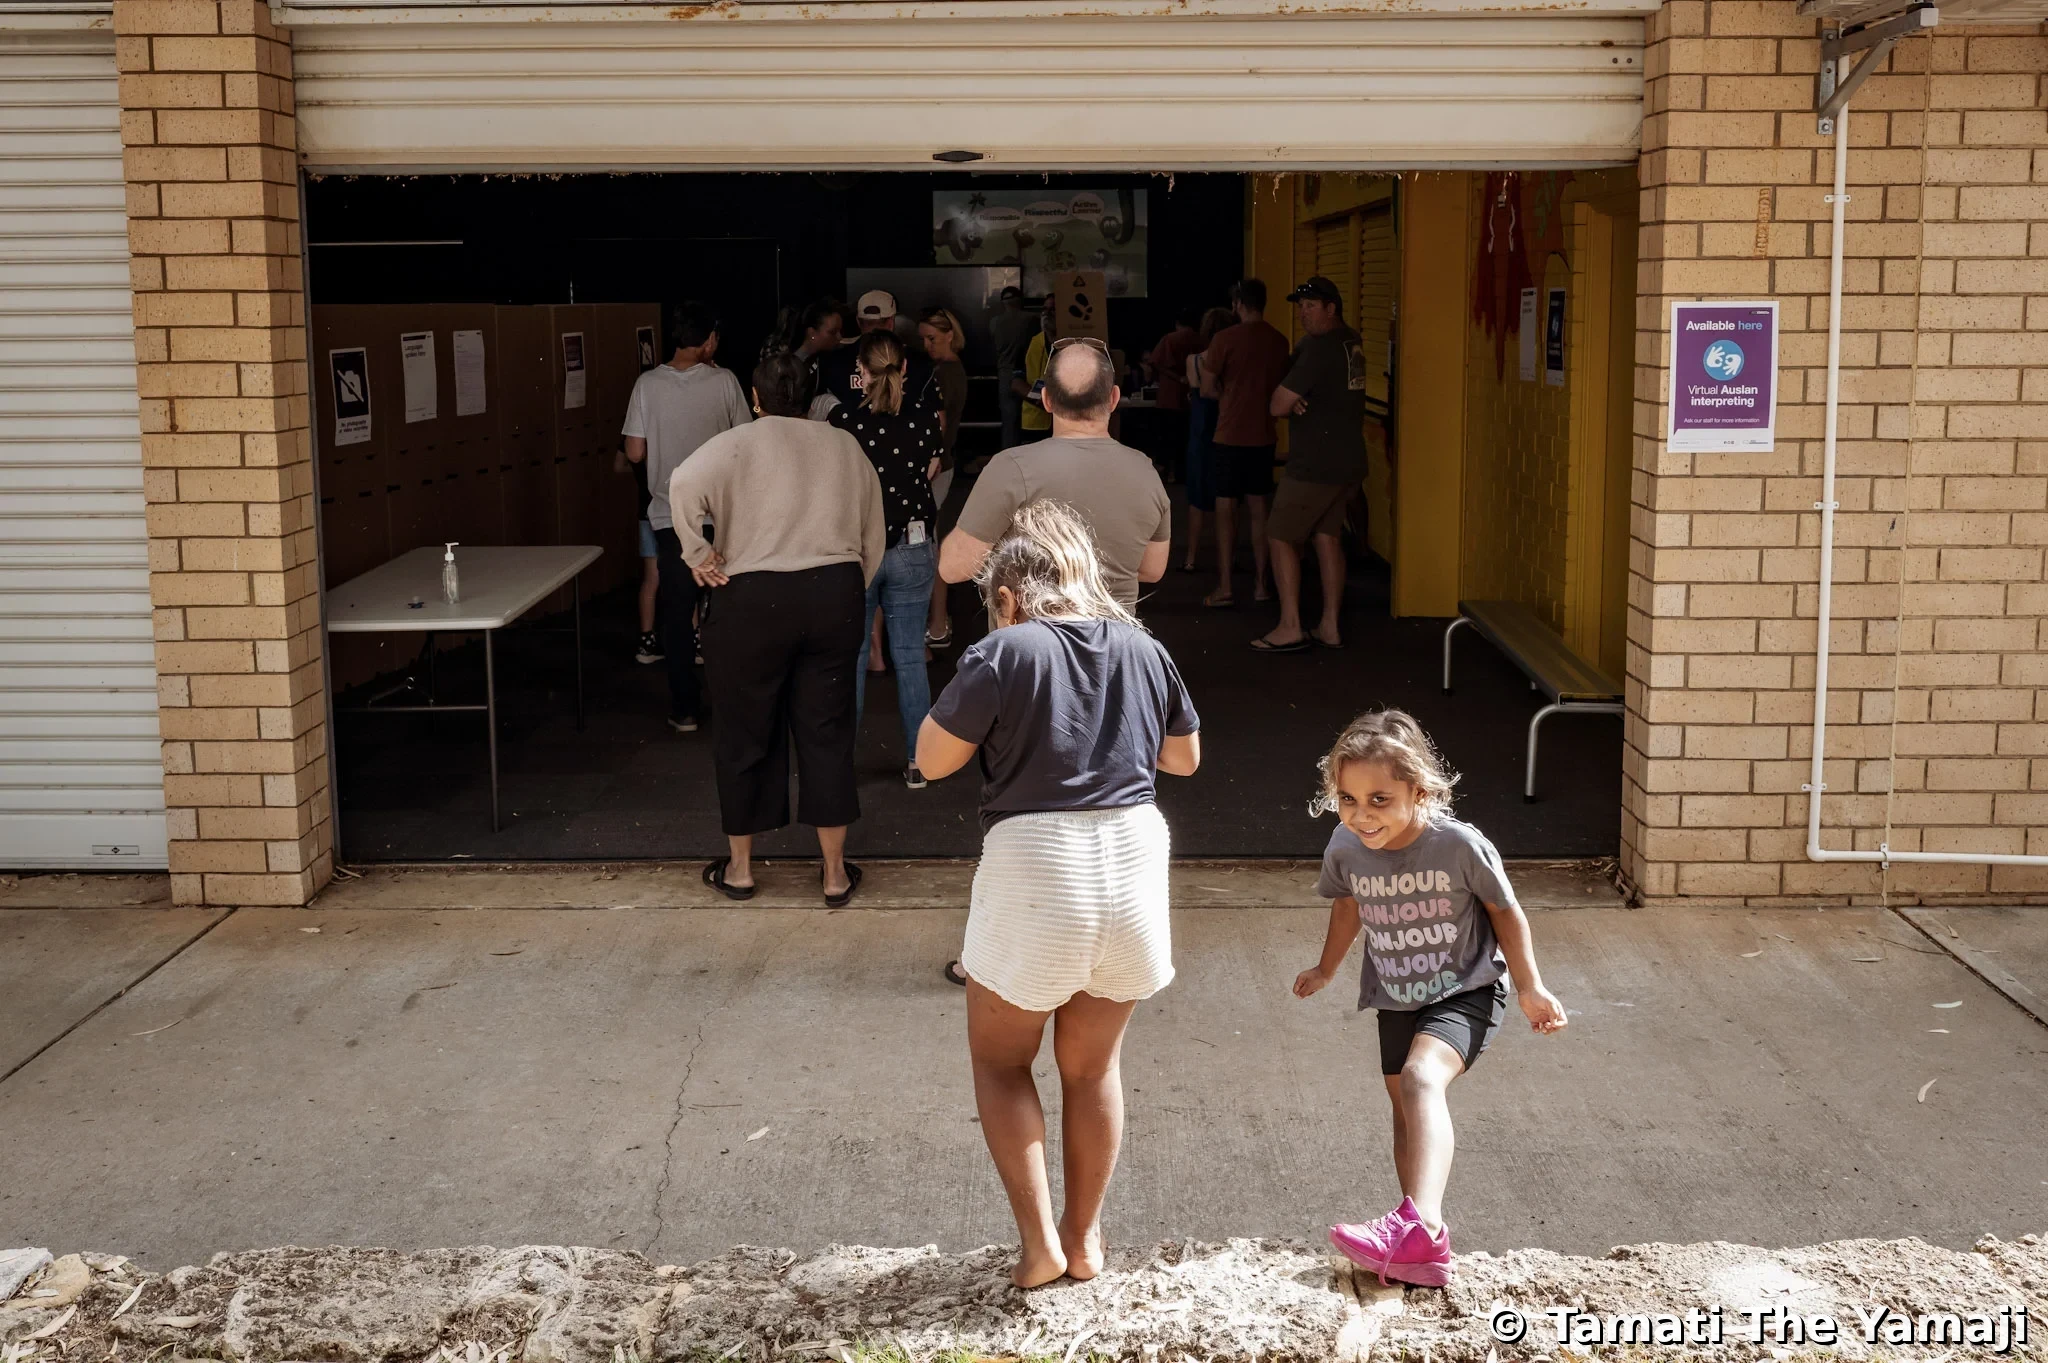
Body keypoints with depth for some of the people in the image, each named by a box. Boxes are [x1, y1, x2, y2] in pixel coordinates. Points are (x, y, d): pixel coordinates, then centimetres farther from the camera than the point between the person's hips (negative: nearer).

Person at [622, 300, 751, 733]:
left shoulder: (648, 384, -5)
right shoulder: (723, 381, -6)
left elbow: (635, 452, -2)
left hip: (670, 516, 0)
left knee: (678, 613, 7)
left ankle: (684, 709, 9)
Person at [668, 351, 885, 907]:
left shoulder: (739, 442, -3)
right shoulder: (846, 447, 11)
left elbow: (685, 485, -22)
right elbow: (874, 538, 14)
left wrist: (698, 555, -12)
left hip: (754, 598, -3)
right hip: (836, 594, 3)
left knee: (744, 733, 10)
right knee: (826, 732, 10)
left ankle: (739, 867, 21)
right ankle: (835, 872, 13)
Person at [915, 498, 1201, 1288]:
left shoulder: (1004, 652, -11)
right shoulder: (1143, 650, 5)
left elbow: (932, 760, -5)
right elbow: (1185, 757, 17)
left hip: (1034, 874, -4)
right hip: (1132, 866, 5)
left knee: (1000, 1060, 16)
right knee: (1092, 1065, 20)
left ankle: (1040, 1240, 8)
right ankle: (1085, 1235, 29)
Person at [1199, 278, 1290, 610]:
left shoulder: (1225, 340, -12)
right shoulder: (1279, 341, 1)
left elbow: (1207, 389, -8)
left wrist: (1228, 393, 8)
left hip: (1231, 435, -4)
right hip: (1263, 436, 4)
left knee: (1226, 509, 0)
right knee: (1258, 509, 12)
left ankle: (1224, 588, -2)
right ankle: (1260, 583, 15)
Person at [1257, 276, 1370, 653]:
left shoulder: (1319, 348, -18)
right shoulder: (1352, 343, 10)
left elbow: (1278, 405, -20)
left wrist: (1287, 401, 3)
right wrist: (1297, 400, -9)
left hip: (1314, 465, -9)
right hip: (1349, 462, 9)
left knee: (1281, 537, -1)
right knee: (1328, 536, 12)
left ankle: (1290, 628, -2)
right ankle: (1330, 626, 13)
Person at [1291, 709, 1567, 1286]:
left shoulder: (1459, 844, -26)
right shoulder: (1345, 847, -15)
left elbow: (1505, 911, -8)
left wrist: (1529, 987, -3)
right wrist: (1326, 968, 24)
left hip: (1466, 990, -6)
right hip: (1396, 1000, 6)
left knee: (1421, 1077, -29)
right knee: (1407, 1106, 12)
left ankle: (1420, 1224, -40)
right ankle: (1416, 1240, 22)